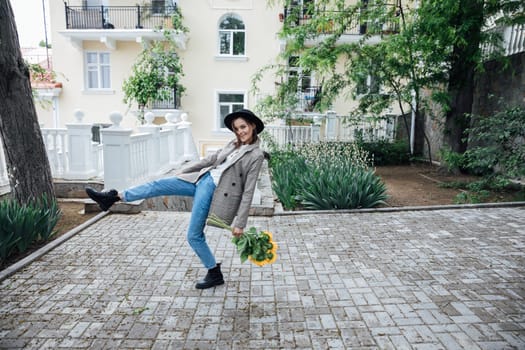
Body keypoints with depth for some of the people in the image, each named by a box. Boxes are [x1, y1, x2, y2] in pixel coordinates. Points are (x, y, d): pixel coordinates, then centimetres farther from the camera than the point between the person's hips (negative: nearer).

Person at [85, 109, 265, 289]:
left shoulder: (256, 155, -11)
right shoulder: (234, 144, 10)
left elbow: (248, 192, -13)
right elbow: (209, 159, 16)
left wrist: (240, 223, -14)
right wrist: (181, 172, 20)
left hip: (214, 189, -7)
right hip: (202, 179, 8)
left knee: (194, 236, -2)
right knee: (158, 185, 4)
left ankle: (215, 274, 16)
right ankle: (114, 197, 17)